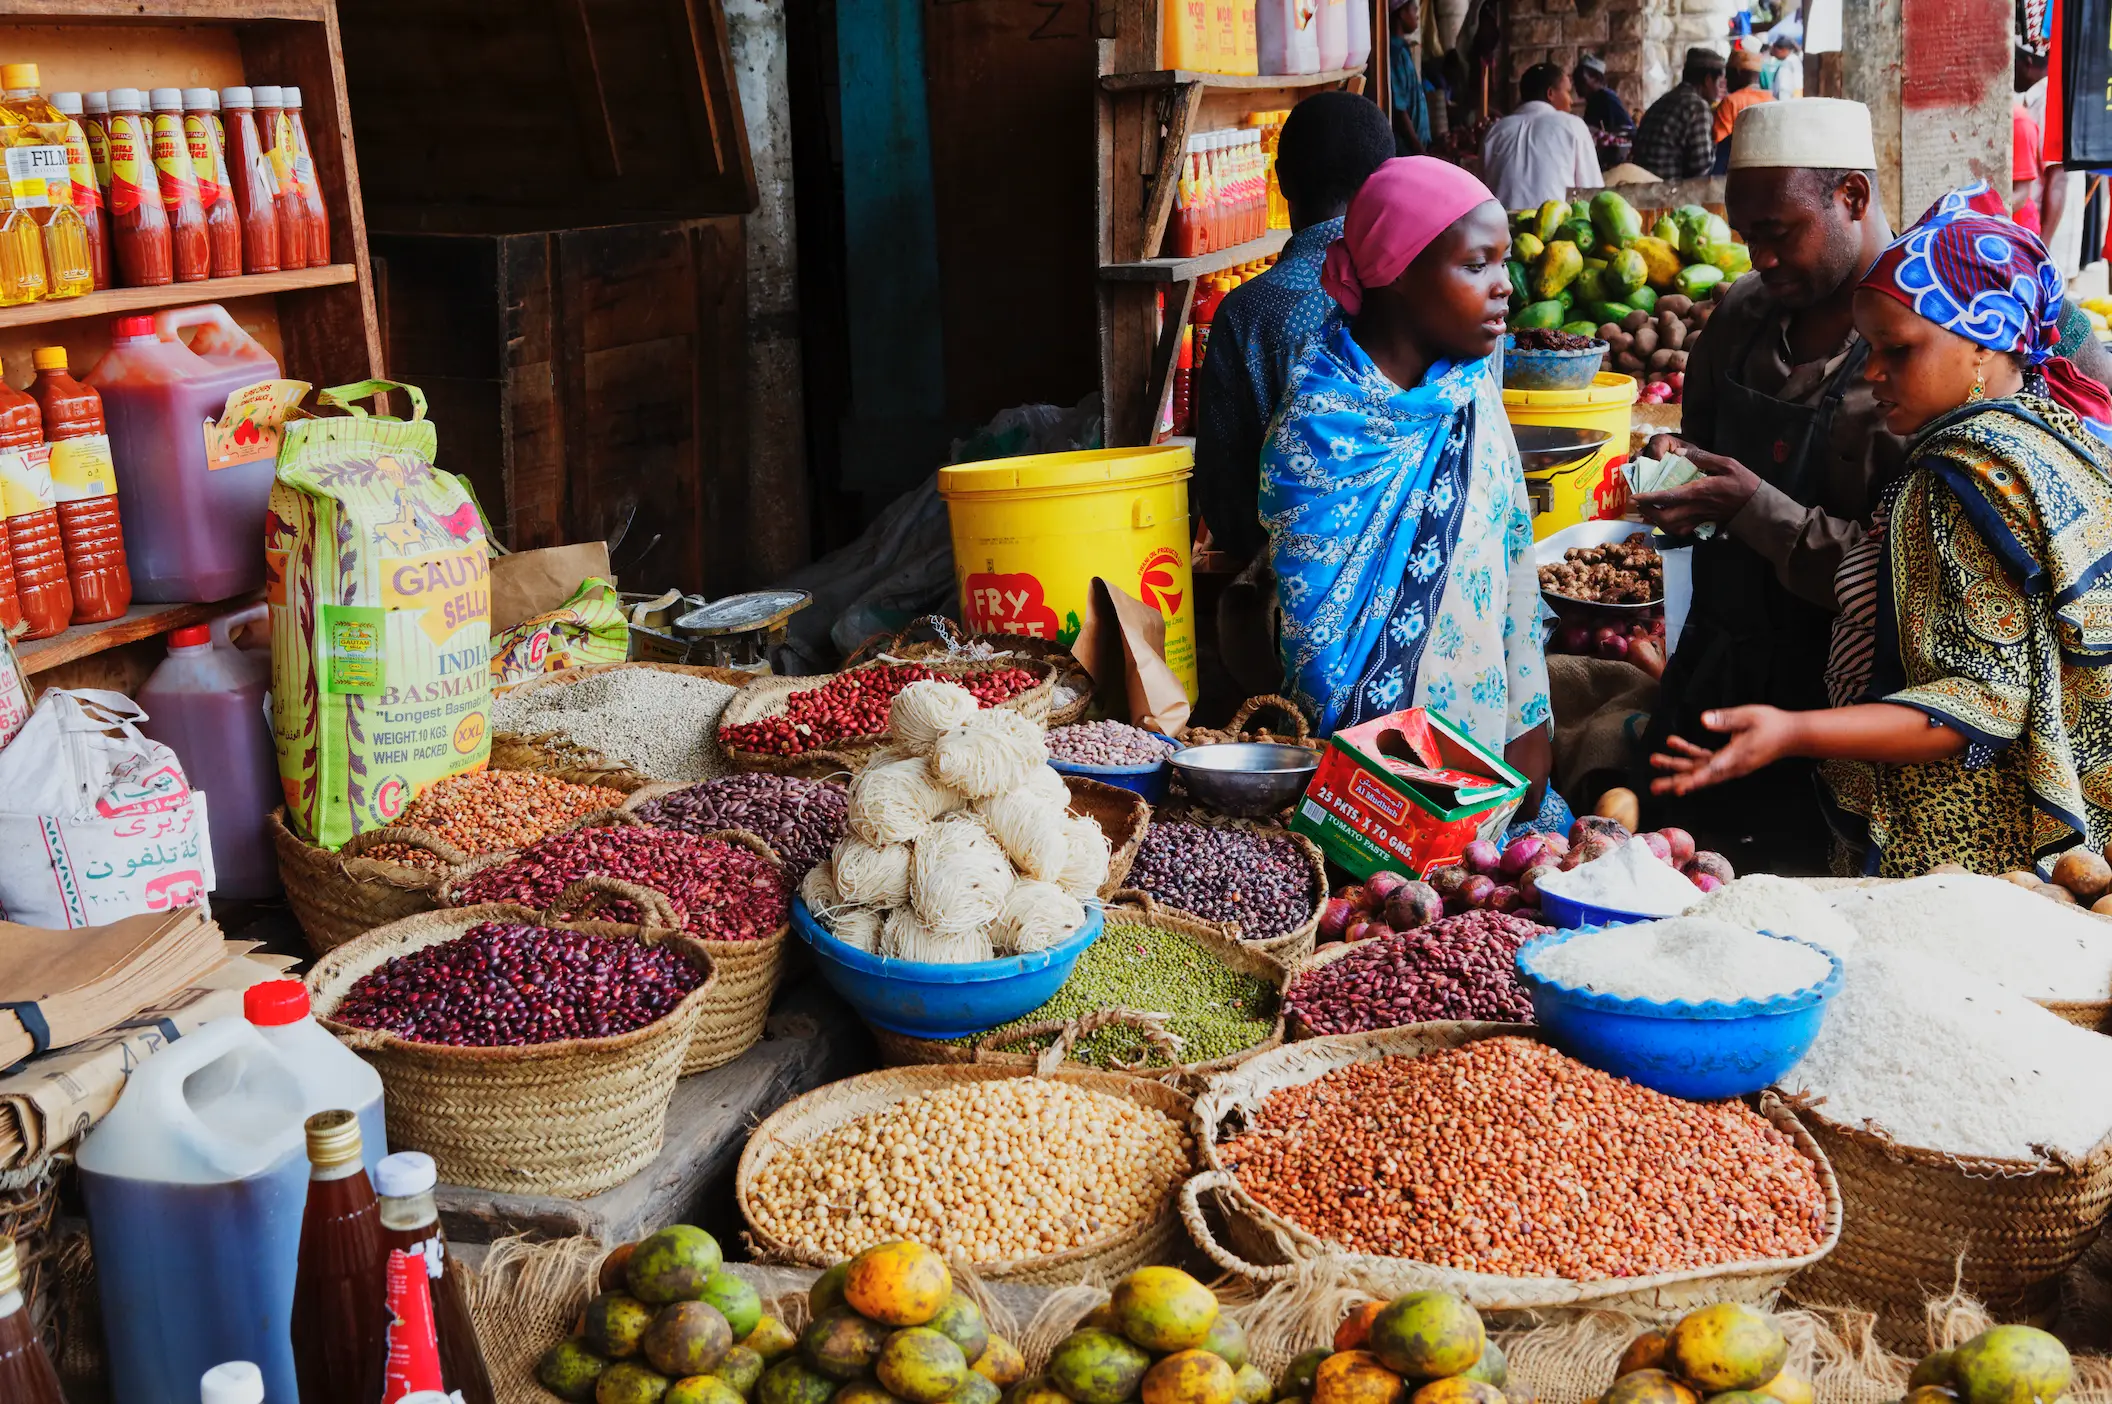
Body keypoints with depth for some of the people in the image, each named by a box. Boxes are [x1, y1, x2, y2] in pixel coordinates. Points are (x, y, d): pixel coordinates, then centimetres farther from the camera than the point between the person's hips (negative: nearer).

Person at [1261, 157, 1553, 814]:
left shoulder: (1472, 383, 1)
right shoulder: (1321, 419, -17)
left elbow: (1515, 554, 6)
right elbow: (1315, 625, -14)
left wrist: (1529, 723, 4)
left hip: (1487, 730, 5)